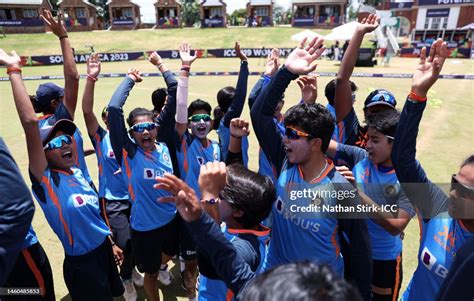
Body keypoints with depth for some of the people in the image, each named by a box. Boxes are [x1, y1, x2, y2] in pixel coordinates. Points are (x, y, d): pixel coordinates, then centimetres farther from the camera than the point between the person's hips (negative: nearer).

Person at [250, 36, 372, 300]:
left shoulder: (341, 189, -23)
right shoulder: (285, 163, -13)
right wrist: (287, 72, -25)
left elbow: (360, 246, -12)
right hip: (275, 275, 4)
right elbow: (260, 113, -16)